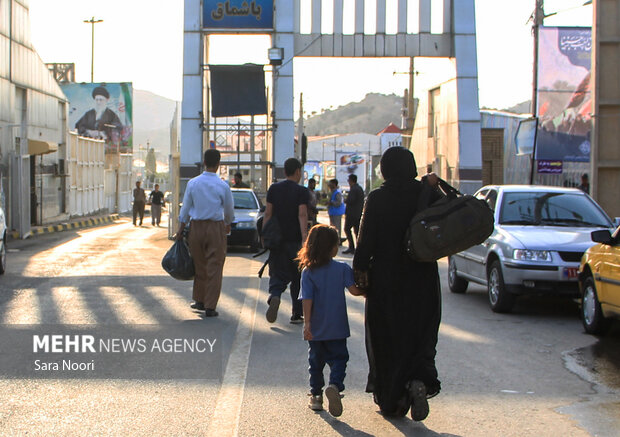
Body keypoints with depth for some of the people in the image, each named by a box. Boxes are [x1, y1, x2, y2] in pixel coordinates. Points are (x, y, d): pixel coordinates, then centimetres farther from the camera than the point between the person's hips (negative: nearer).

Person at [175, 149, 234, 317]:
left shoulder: (192, 183, -2)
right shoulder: (223, 186, -8)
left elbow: (185, 208, 4)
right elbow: (229, 210, 5)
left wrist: (181, 229, 13)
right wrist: (228, 225, 24)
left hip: (196, 227, 3)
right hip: (216, 228, -3)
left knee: (199, 265, 16)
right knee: (214, 267, 2)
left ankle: (199, 300, 28)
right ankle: (210, 307, 0)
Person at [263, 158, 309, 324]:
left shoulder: (273, 189, 6)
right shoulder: (301, 191, -6)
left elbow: (268, 213, 4)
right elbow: (302, 215, -15)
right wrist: (304, 237, -18)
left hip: (277, 240, 3)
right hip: (295, 240, -3)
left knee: (278, 274, 5)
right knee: (298, 276, 10)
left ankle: (274, 295, -27)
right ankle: (297, 314, 13)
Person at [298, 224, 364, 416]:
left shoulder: (308, 272, -5)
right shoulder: (342, 269, -7)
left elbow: (307, 299, -10)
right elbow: (354, 290, -14)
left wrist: (307, 323, -12)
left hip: (316, 330, 1)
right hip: (337, 328, -1)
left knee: (316, 361, 16)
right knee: (338, 358, 5)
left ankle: (316, 395, 19)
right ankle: (335, 385, -22)